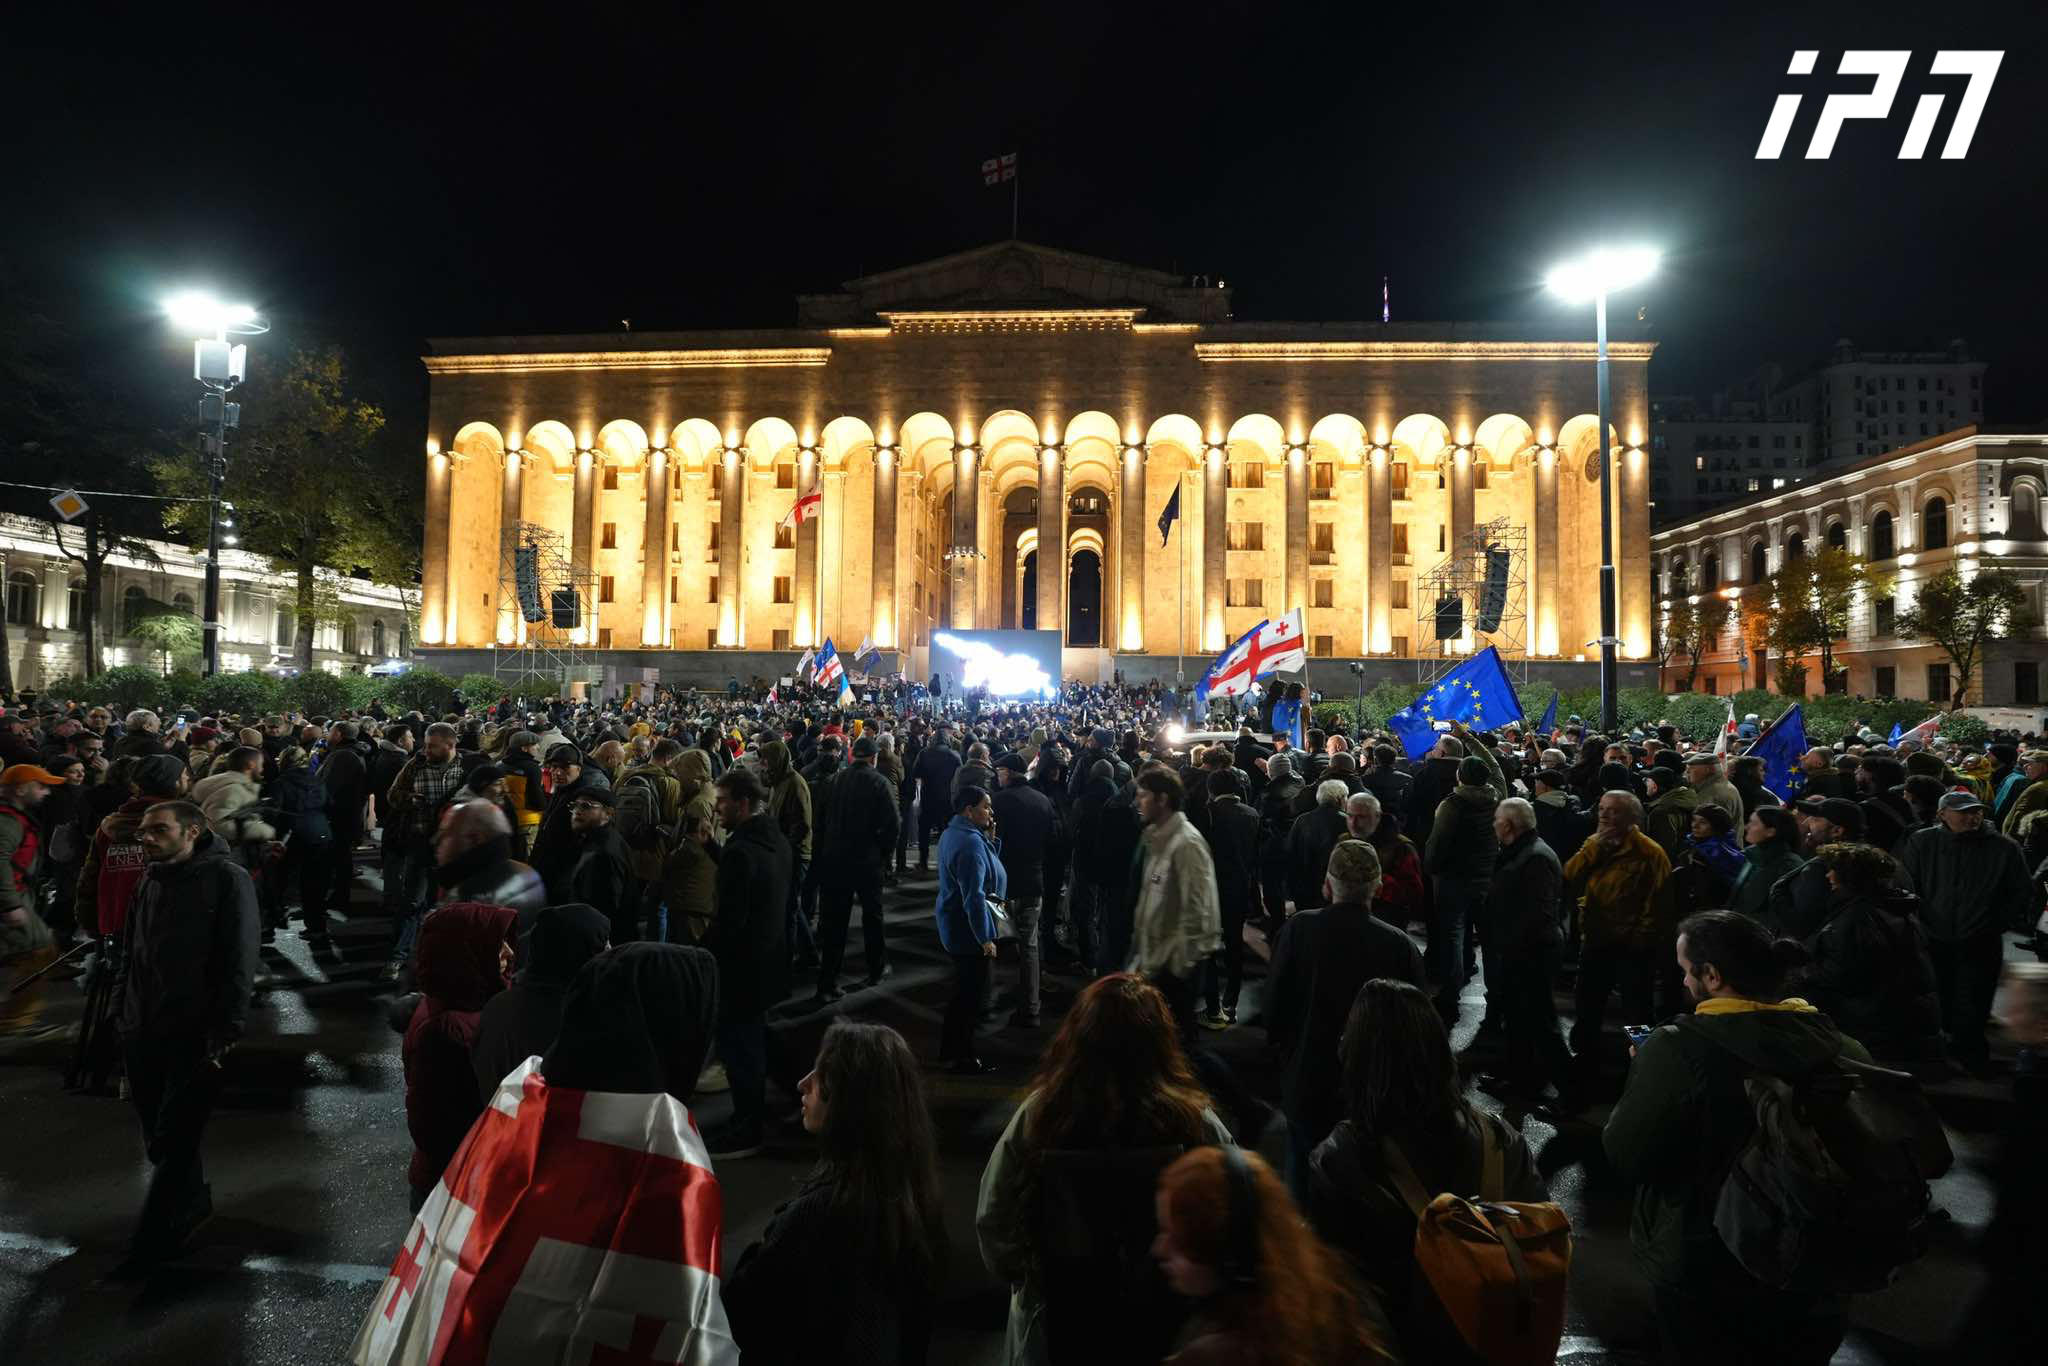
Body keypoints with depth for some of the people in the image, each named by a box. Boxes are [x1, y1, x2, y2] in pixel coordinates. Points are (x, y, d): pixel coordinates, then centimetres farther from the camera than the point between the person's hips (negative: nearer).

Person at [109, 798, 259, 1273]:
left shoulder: (227, 879, -11)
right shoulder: (151, 879, 10)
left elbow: (239, 962, -13)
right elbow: (130, 953, 18)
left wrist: (225, 1034, -17)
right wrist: (122, 1015, 11)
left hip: (195, 1037, -6)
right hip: (143, 1034, 6)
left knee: (173, 1142, 0)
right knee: (158, 1137, 15)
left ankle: (151, 1240, 15)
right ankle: (194, 1202, 36)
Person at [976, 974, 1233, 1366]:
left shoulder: (1037, 1115, -23)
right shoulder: (1196, 1123, -26)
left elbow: (993, 1223, -10)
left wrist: (1025, 1278, 8)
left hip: (1060, 1317, 1)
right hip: (1165, 1319, 0)